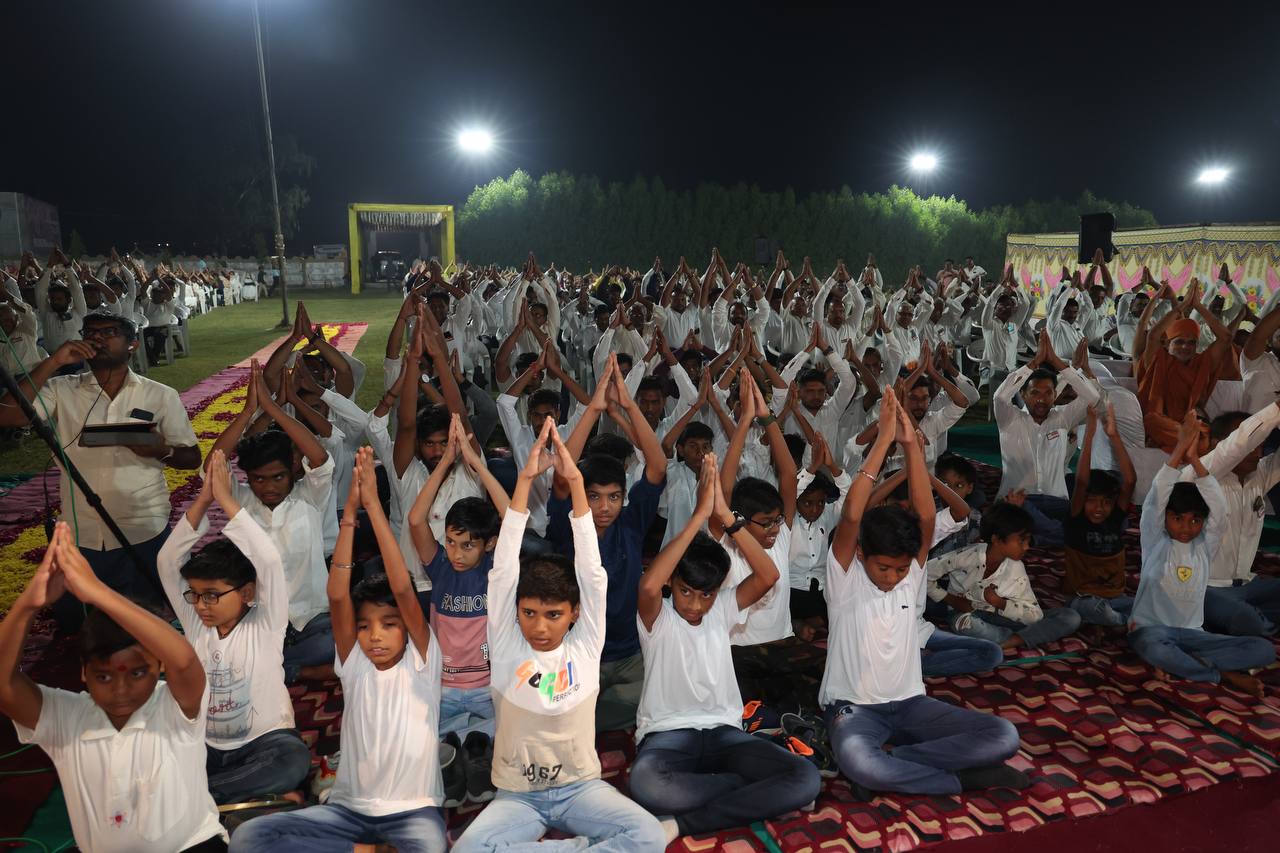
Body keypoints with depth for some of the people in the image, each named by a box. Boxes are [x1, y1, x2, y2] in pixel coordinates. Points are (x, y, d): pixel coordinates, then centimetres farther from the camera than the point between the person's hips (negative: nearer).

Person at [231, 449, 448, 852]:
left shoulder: (420, 662, -5)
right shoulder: (355, 666, 2)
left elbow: (403, 590, -18)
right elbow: (337, 596, -11)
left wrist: (374, 505, -23)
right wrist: (350, 511, -21)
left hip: (413, 808, -4)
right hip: (349, 807, 5)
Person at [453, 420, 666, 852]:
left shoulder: (585, 645, -6)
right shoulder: (507, 648, -7)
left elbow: (591, 569, -16)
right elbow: (504, 568, -17)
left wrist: (575, 482, -23)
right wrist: (524, 481, -23)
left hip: (580, 788, 0)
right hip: (517, 795, 1)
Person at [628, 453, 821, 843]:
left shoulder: (723, 608, 5)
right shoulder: (656, 617, -6)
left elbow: (768, 576, -13)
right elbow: (648, 584, -32)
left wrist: (725, 515, -23)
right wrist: (700, 514, -33)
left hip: (724, 732, 4)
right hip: (667, 734, -3)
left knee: (807, 778, -23)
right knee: (645, 783, -41)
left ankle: (684, 824, -20)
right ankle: (760, 793, -16)